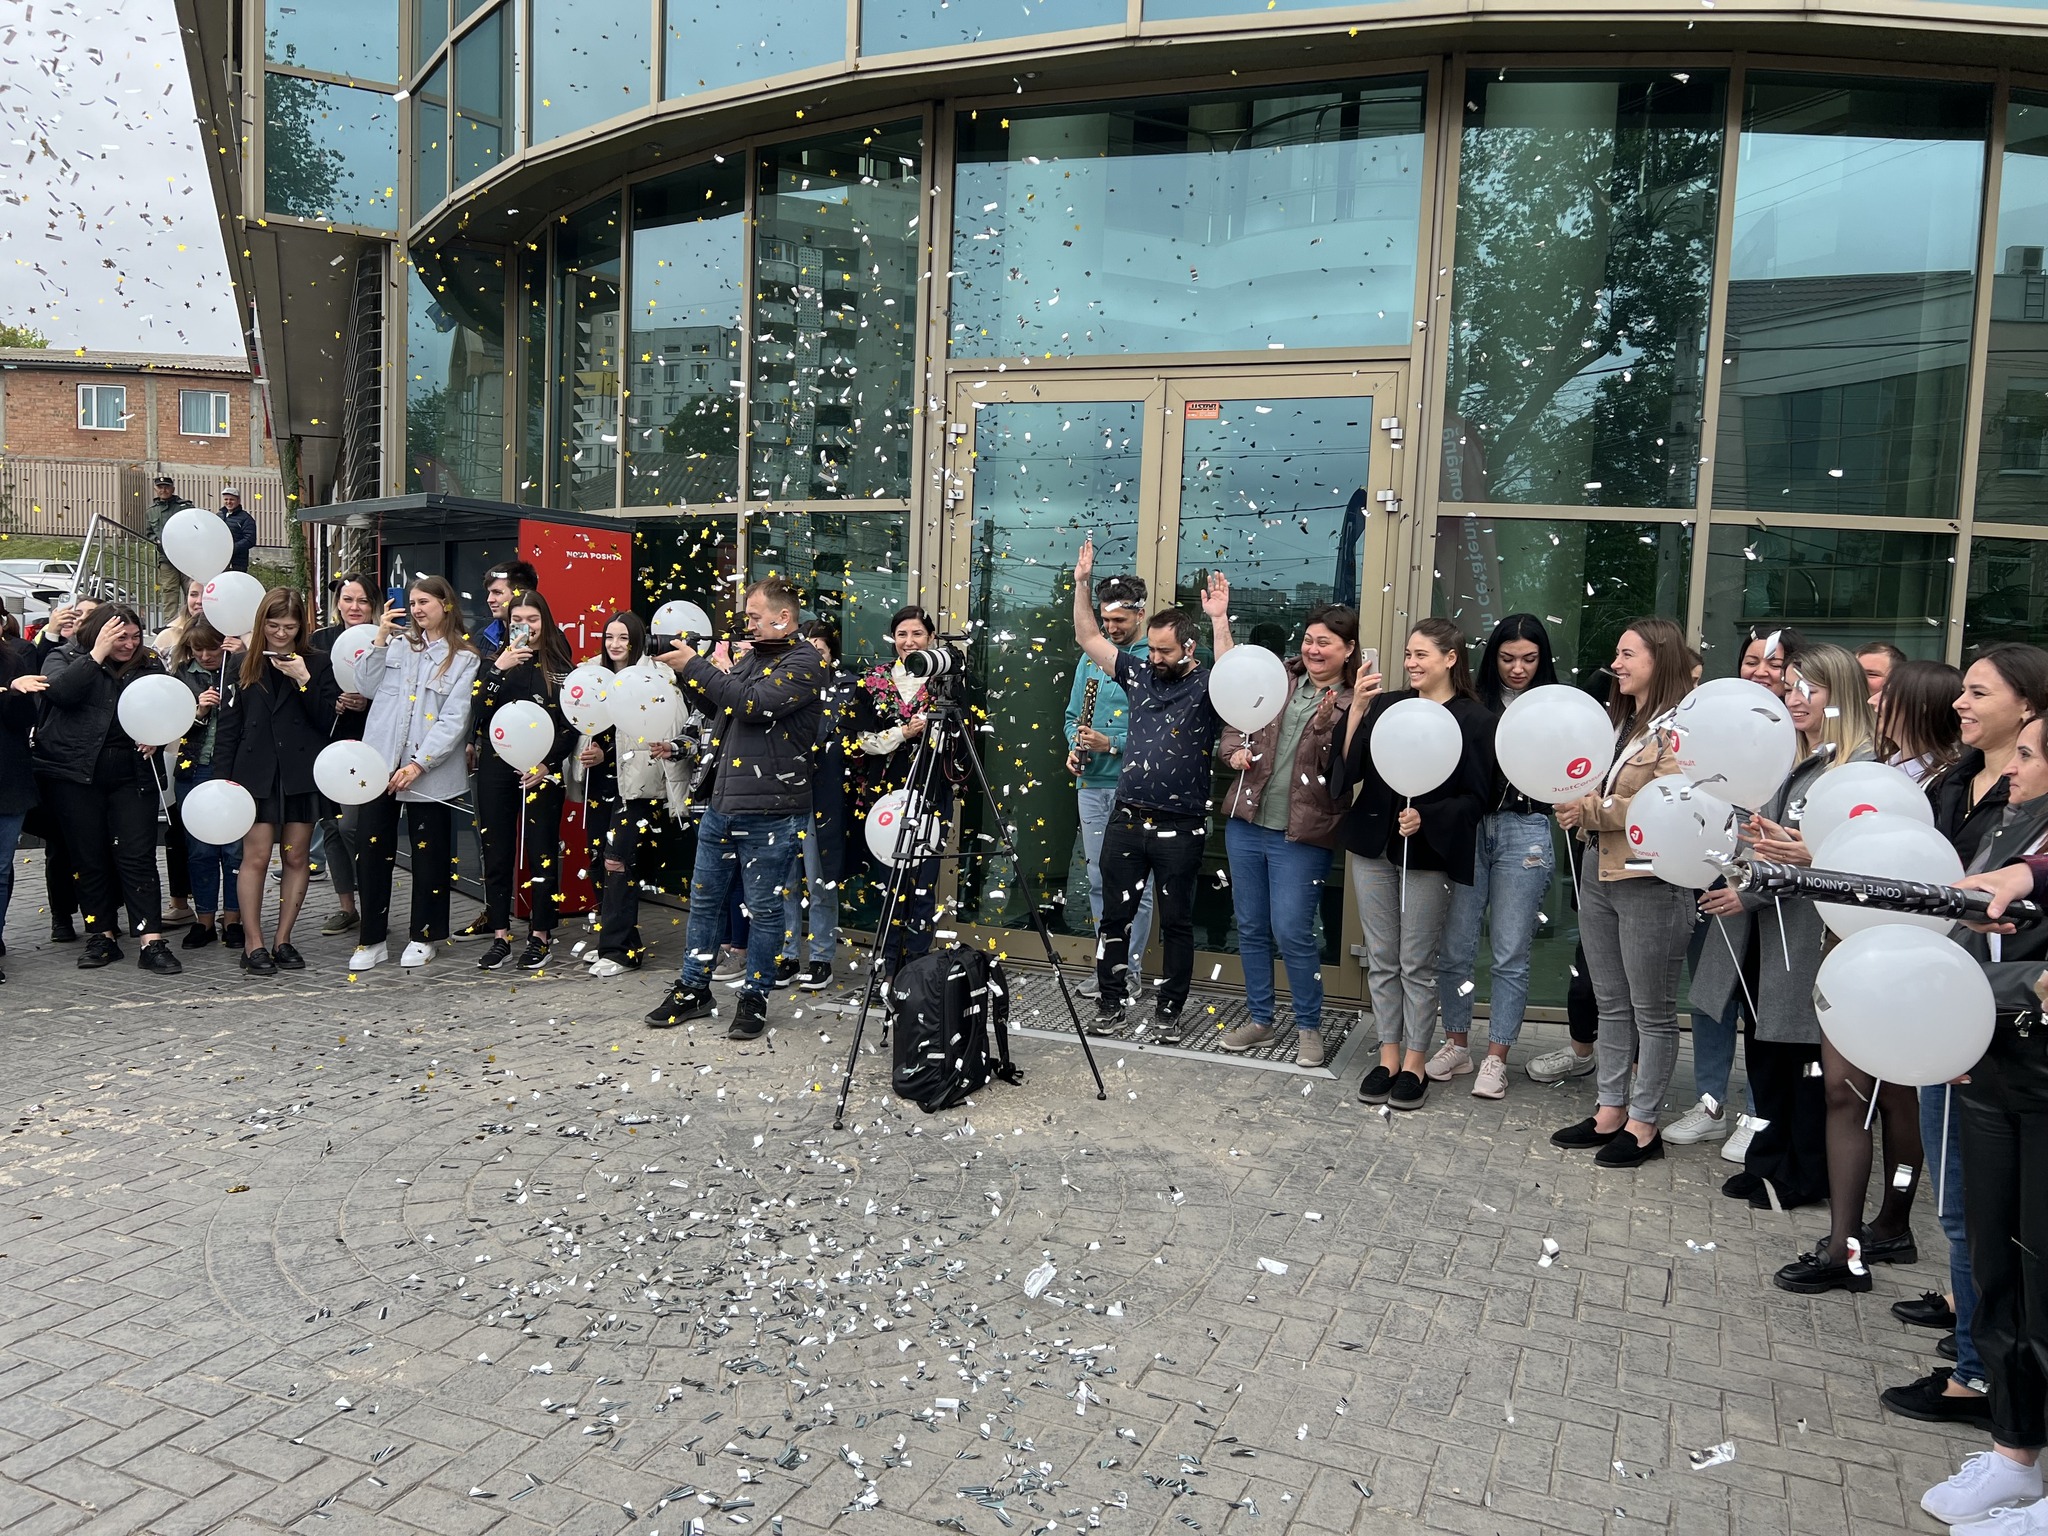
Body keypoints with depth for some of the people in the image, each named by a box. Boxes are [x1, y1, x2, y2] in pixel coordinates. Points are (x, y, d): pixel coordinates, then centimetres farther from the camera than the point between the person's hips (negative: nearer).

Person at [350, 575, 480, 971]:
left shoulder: (464, 659, -2)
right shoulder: (398, 645, 12)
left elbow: (454, 720, -9)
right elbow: (367, 686, 4)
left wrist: (419, 764, -16)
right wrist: (380, 638, -2)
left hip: (429, 771, -3)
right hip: (380, 763, 4)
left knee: (428, 853, 7)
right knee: (370, 848, 4)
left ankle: (423, 936, 21)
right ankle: (371, 939, 14)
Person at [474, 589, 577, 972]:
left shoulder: (560, 664, 2)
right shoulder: (496, 660, 8)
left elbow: (572, 724, 0)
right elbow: (482, 710, -7)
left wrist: (547, 763, -9)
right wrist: (499, 668, -16)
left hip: (541, 770, -2)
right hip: (497, 768, 2)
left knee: (542, 853, 1)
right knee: (496, 853, 5)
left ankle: (540, 936, 11)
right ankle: (500, 936, 14)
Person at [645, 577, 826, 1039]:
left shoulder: (804, 663, -9)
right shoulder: (751, 656, 16)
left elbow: (754, 704, -21)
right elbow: (716, 702, 24)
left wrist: (694, 667, -16)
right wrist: (685, 671, 8)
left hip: (769, 814, -8)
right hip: (722, 805, 8)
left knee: (763, 908, 4)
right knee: (703, 899, 14)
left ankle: (754, 999, 16)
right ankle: (693, 990, 27)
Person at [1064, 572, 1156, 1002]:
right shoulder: (1091, 659, 13)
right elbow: (1073, 716, 18)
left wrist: (1112, 745, -20)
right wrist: (1075, 746, -2)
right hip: (1092, 784, 6)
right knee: (1099, 880, 12)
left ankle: (1131, 971, 10)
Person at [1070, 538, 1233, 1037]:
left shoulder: (1206, 685, -4)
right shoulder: (1139, 675, 8)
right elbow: (1089, 638, 10)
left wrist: (1219, 620, -35)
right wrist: (1083, 584, 1)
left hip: (1179, 827, -4)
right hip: (1126, 819, 4)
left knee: (1176, 922, 7)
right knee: (1115, 915, 9)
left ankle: (1169, 1008, 18)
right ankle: (1110, 1000, 20)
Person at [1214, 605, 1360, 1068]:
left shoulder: (1353, 703, -7)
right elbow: (1234, 725, 14)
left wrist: (1328, 718, -27)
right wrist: (1235, 752, -5)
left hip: (1301, 835, -5)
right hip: (1246, 823, 5)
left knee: (1292, 933, -3)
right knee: (1251, 928, 13)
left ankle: (1308, 1026, 18)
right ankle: (1260, 1019, 29)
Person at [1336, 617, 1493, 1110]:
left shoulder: (1474, 719, -4)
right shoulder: (1386, 706, 7)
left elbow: (1475, 797, -5)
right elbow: (1350, 770, -1)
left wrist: (1426, 818, -20)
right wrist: (1357, 711, -10)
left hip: (1428, 853, -4)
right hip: (1373, 846, 4)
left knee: (1417, 963, 3)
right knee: (1381, 959, 10)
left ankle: (1414, 1063, 15)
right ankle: (1388, 1056, 21)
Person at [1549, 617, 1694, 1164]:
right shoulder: (1618, 720, 14)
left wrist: (1593, 811, -19)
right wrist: (1575, 805, -1)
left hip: (1650, 883, -8)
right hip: (1598, 874, 9)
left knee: (1651, 1011, 5)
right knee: (1611, 1004, 15)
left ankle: (1643, 1124, 15)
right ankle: (1610, 1112, 25)